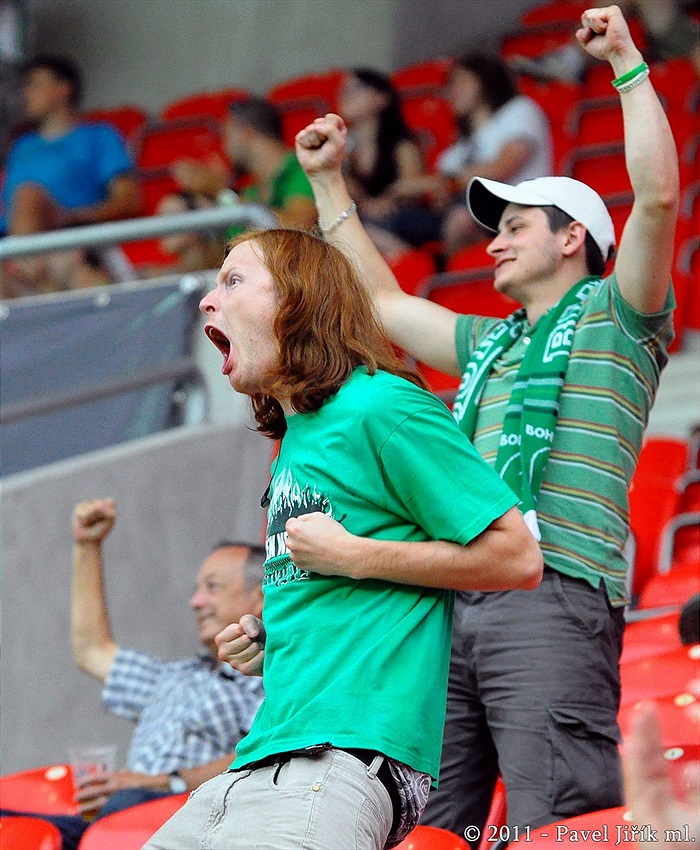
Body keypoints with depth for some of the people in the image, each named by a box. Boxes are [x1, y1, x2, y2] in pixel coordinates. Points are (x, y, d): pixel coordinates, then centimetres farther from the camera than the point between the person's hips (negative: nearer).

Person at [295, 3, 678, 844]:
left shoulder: (612, 317, 8)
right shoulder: (487, 344, 29)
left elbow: (658, 196, -7)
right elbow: (384, 301, 41)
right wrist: (328, 185, 42)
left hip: (551, 597, -8)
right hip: (452, 604, 8)